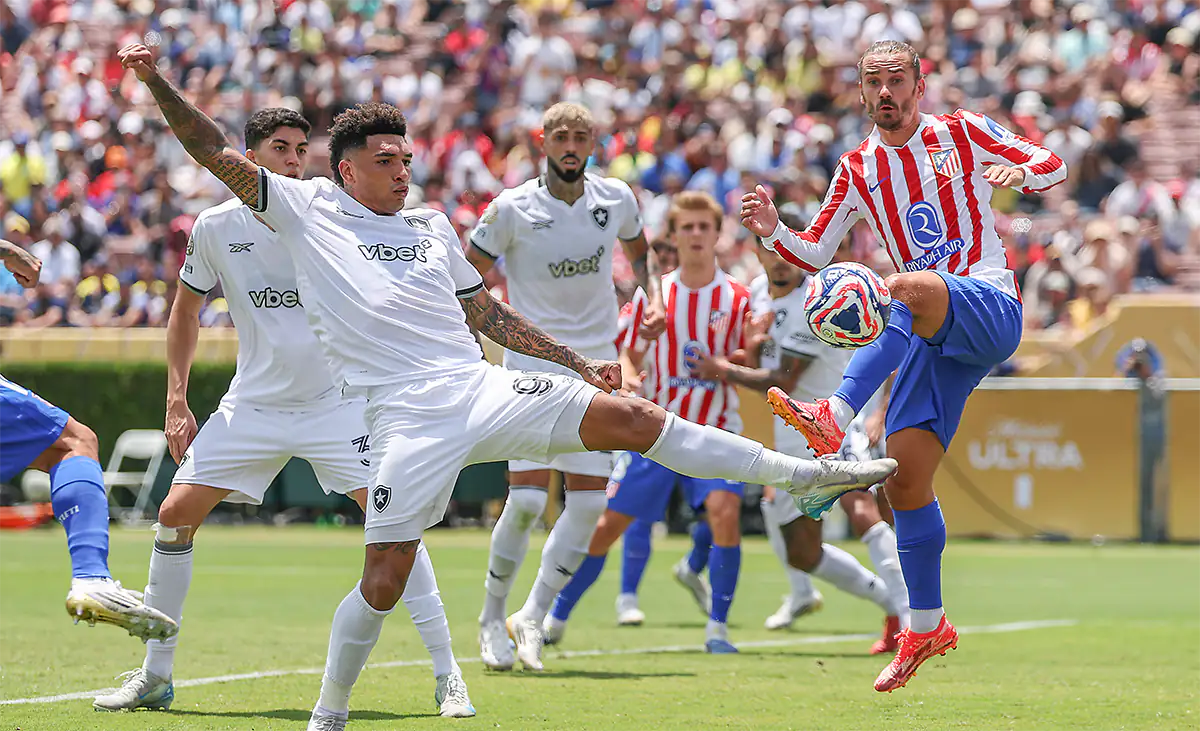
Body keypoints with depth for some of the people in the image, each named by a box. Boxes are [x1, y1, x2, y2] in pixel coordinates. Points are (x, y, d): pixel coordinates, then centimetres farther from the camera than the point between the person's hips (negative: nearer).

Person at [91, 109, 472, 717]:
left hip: (336, 401, -2)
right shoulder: (216, 227, -2)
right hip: (253, 406, 3)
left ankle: (447, 677, -10)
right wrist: (176, 401, 7)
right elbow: (186, 311, 13)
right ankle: (154, 677, 10)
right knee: (175, 514, -4)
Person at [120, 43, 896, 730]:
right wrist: (157, 80, -9)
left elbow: (488, 311, 28)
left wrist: (578, 362, 24)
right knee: (384, 580, -8)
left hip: (484, 387, 4)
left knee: (632, 418, -8)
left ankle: (801, 473, -4)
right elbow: (214, 150, 3)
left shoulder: (432, 225, 21)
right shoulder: (306, 209, 8)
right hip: (408, 417, -4)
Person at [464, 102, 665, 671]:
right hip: (531, 363, -4)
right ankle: (492, 619, 4)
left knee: (589, 501, -3)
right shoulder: (513, 208, -8)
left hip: (596, 363, 4)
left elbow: (639, 250, 24)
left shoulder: (616, 198, 3)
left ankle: (533, 618, 9)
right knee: (527, 497, -14)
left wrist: (652, 297, 6)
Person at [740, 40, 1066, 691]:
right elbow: (814, 254, 17)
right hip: (932, 334, 5)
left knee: (907, 290, -39)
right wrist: (772, 231, -4)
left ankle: (835, 421, -50)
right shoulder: (857, 169, 13)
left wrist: (1020, 172, -18)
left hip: (991, 312, -5)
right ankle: (926, 629, 10)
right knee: (905, 478, -4)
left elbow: (1053, 165, 5)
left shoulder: (960, 133, 3)